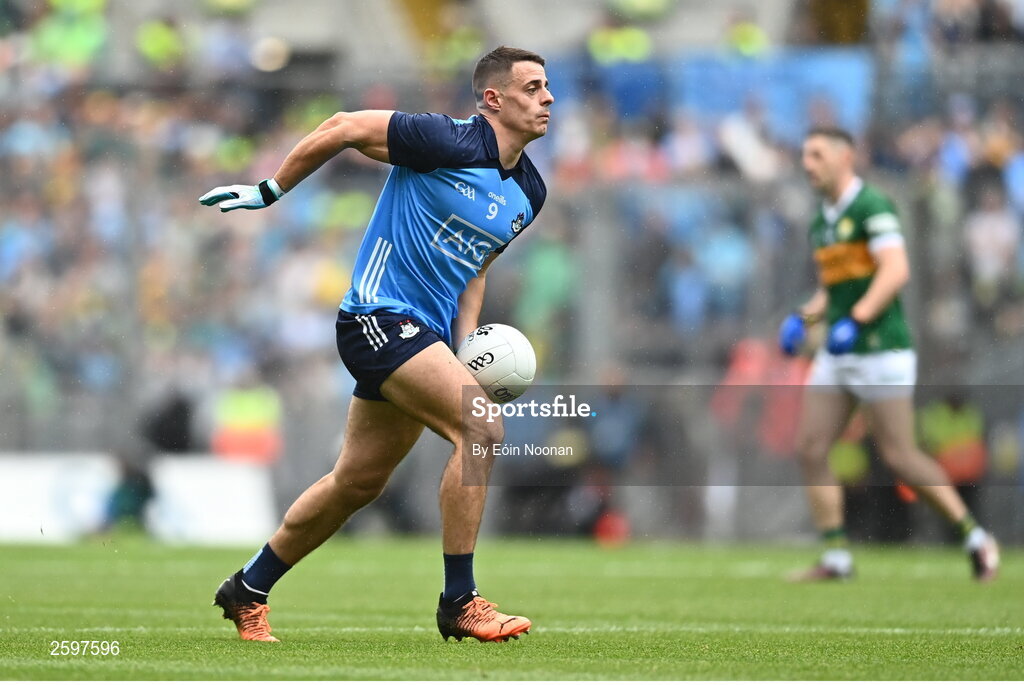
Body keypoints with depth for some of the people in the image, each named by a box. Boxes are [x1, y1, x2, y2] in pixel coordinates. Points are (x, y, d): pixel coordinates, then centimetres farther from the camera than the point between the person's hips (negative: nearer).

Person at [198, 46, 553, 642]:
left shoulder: (529, 193, 8)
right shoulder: (450, 143, -18)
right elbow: (343, 128, -10)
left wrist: (466, 345, 7)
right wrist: (270, 191, -3)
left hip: (425, 335, 9)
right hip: (380, 316, -9)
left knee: (358, 483, 15)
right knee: (481, 429, -24)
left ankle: (248, 592, 32)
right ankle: (460, 602, -16)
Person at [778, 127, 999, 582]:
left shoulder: (871, 207, -11)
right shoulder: (823, 221, 15)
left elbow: (896, 270, -23)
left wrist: (857, 318, -32)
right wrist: (807, 316, 9)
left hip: (880, 350, -9)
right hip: (837, 356, 9)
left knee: (898, 456, -8)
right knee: (810, 449, -1)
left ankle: (975, 538, 5)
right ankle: (836, 558, 2)